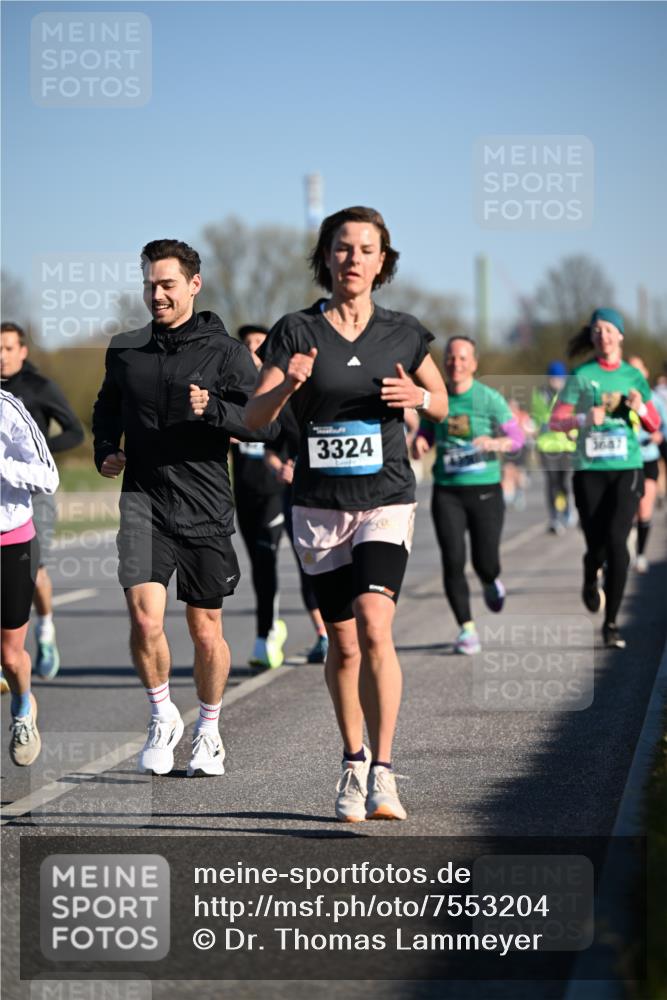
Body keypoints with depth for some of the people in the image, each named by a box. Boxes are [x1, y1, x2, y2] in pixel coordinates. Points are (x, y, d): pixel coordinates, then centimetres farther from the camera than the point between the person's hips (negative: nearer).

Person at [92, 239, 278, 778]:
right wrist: (105, 452, 6)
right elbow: (107, 410, 26)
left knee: (206, 630, 7)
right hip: (143, 499, 1)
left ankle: (209, 730, 29)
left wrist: (213, 409, -23)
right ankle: (162, 715, 8)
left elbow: (267, 424, -7)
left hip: (204, 506, -1)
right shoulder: (125, 350, 9)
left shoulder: (226, 352, -1)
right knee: (144, 616, -16)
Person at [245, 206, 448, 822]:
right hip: (319, 505, 1)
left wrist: (417, 397, -8)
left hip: (386, 500, -1)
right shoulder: (296, 331, -1)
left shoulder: (403, 333, 2)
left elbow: (441, 405, 16)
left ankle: (382, 773, -18)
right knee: (343, 645, 8)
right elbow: (253, 419, -3)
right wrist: (287, 386, -23)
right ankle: (353, 761, 29)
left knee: (374, 626, -20)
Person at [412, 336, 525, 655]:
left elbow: (517, 437, -2)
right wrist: (419, 443, -7)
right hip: (447, 492, 2)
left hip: (485, 489, -2)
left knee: (485, 563, -2)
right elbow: (425, 433, 16)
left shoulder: (489, 398, -5)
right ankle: (467, 628, 1)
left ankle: (491, 581, 36)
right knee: (453, 561, -9)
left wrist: (495, 443, -21)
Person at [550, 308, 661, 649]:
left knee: (616, 541, -15)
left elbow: (654, 426, 12)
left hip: (626, 469, 0)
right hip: (590, 470, 0)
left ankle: (611, 623, -7)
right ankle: (590, 581, 37)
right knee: (596, 546, -2)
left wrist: (640, 408, -9)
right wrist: (584, 418, -17)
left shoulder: (633, 376, 8)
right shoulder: (581, 376, 3)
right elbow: (555, 421, 1)